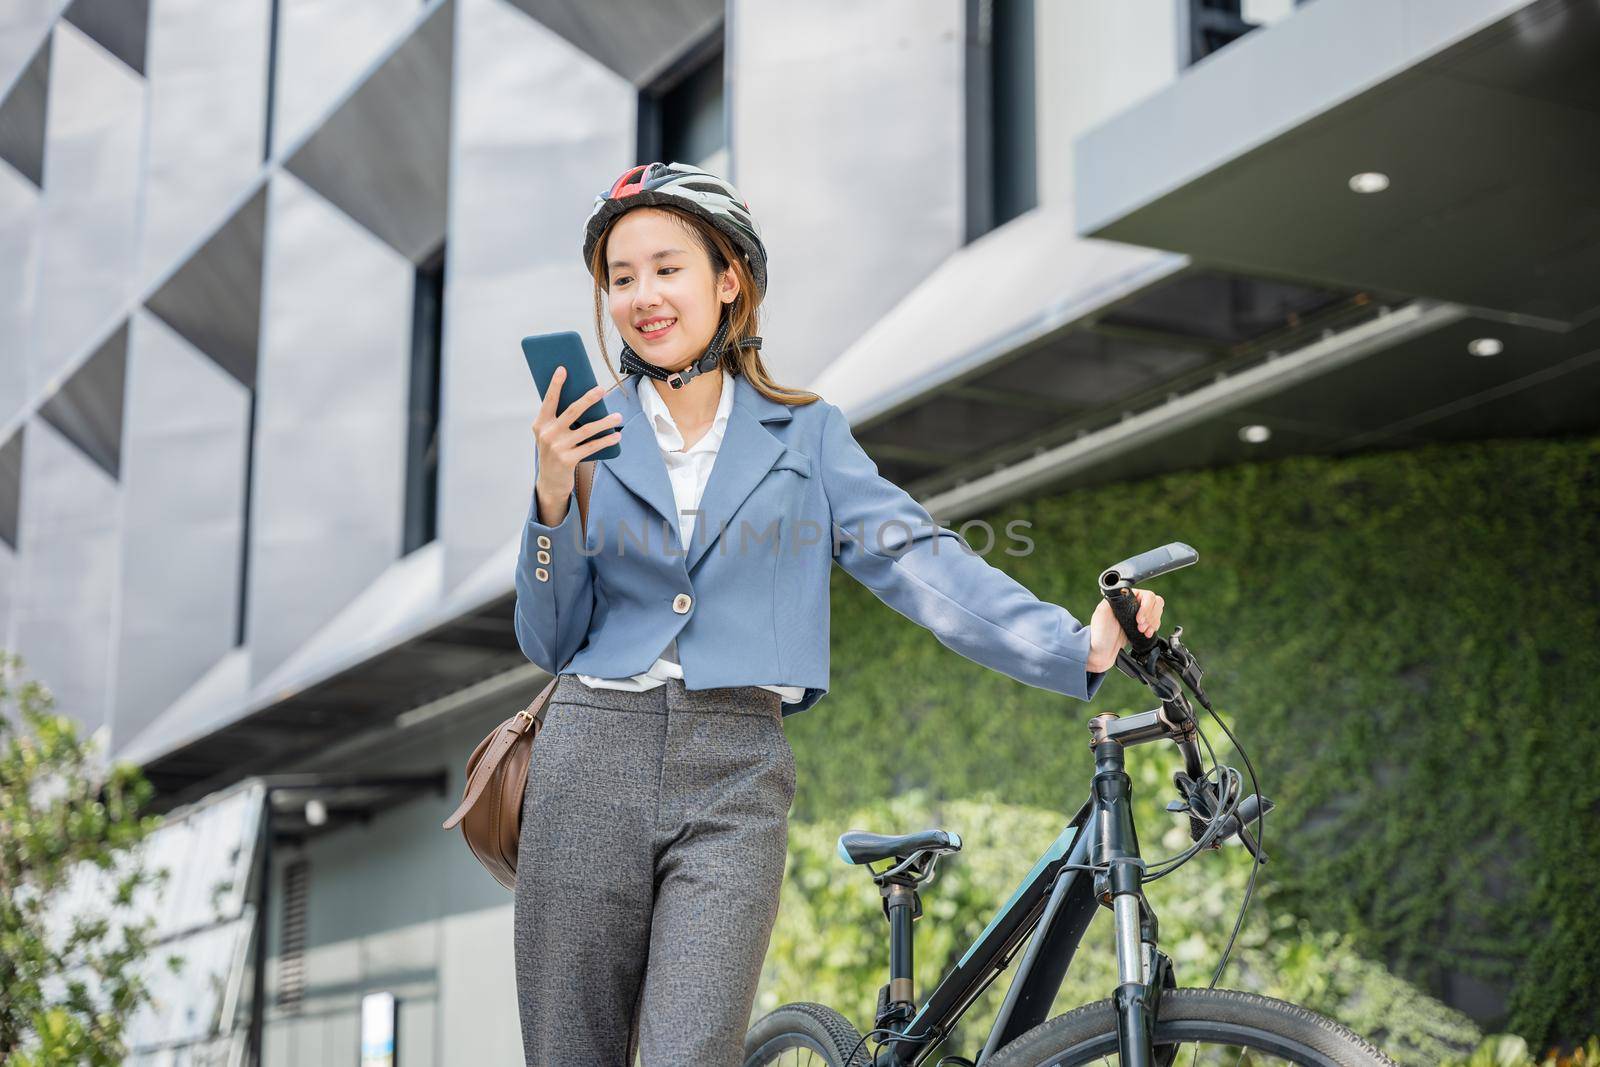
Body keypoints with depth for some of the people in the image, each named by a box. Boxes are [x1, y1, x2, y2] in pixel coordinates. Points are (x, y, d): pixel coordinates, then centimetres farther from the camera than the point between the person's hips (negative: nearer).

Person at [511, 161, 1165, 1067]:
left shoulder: (802, 433, 10)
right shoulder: (590, 434, 10)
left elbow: (917, 560, -1)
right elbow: (549, 641, 9)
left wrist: (1078, 646, -15)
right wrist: (552, 503, -8)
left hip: (735, 784, -1)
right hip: (594, 761, 1)